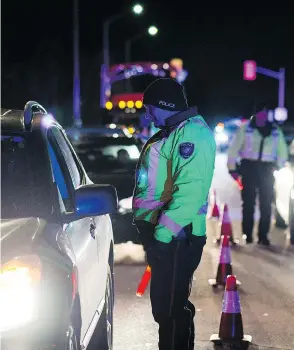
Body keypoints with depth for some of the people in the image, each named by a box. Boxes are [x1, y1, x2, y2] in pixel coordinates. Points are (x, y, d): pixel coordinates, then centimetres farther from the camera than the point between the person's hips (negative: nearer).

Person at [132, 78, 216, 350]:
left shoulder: (193, 133, -14)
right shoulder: (170, 133, 19)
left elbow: (191, 190, -24)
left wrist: (164, 233, -25)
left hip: (176, 238, -10)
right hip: (158, 232, 10)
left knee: (171, 306, -7)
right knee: (163, 304, 17)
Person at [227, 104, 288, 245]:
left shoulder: (276, 130, 6)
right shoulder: (246, 128, -1)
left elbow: (282, 151, 18)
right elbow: (234, 148, 0)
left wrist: (279, 167, 8)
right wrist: (232, 168, -4)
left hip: (267, 169, 2)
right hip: (249, 167, -2)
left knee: (266, 203, 2)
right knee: (248, 202, 1)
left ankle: (263, 235, 8)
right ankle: (247, 234, 7)